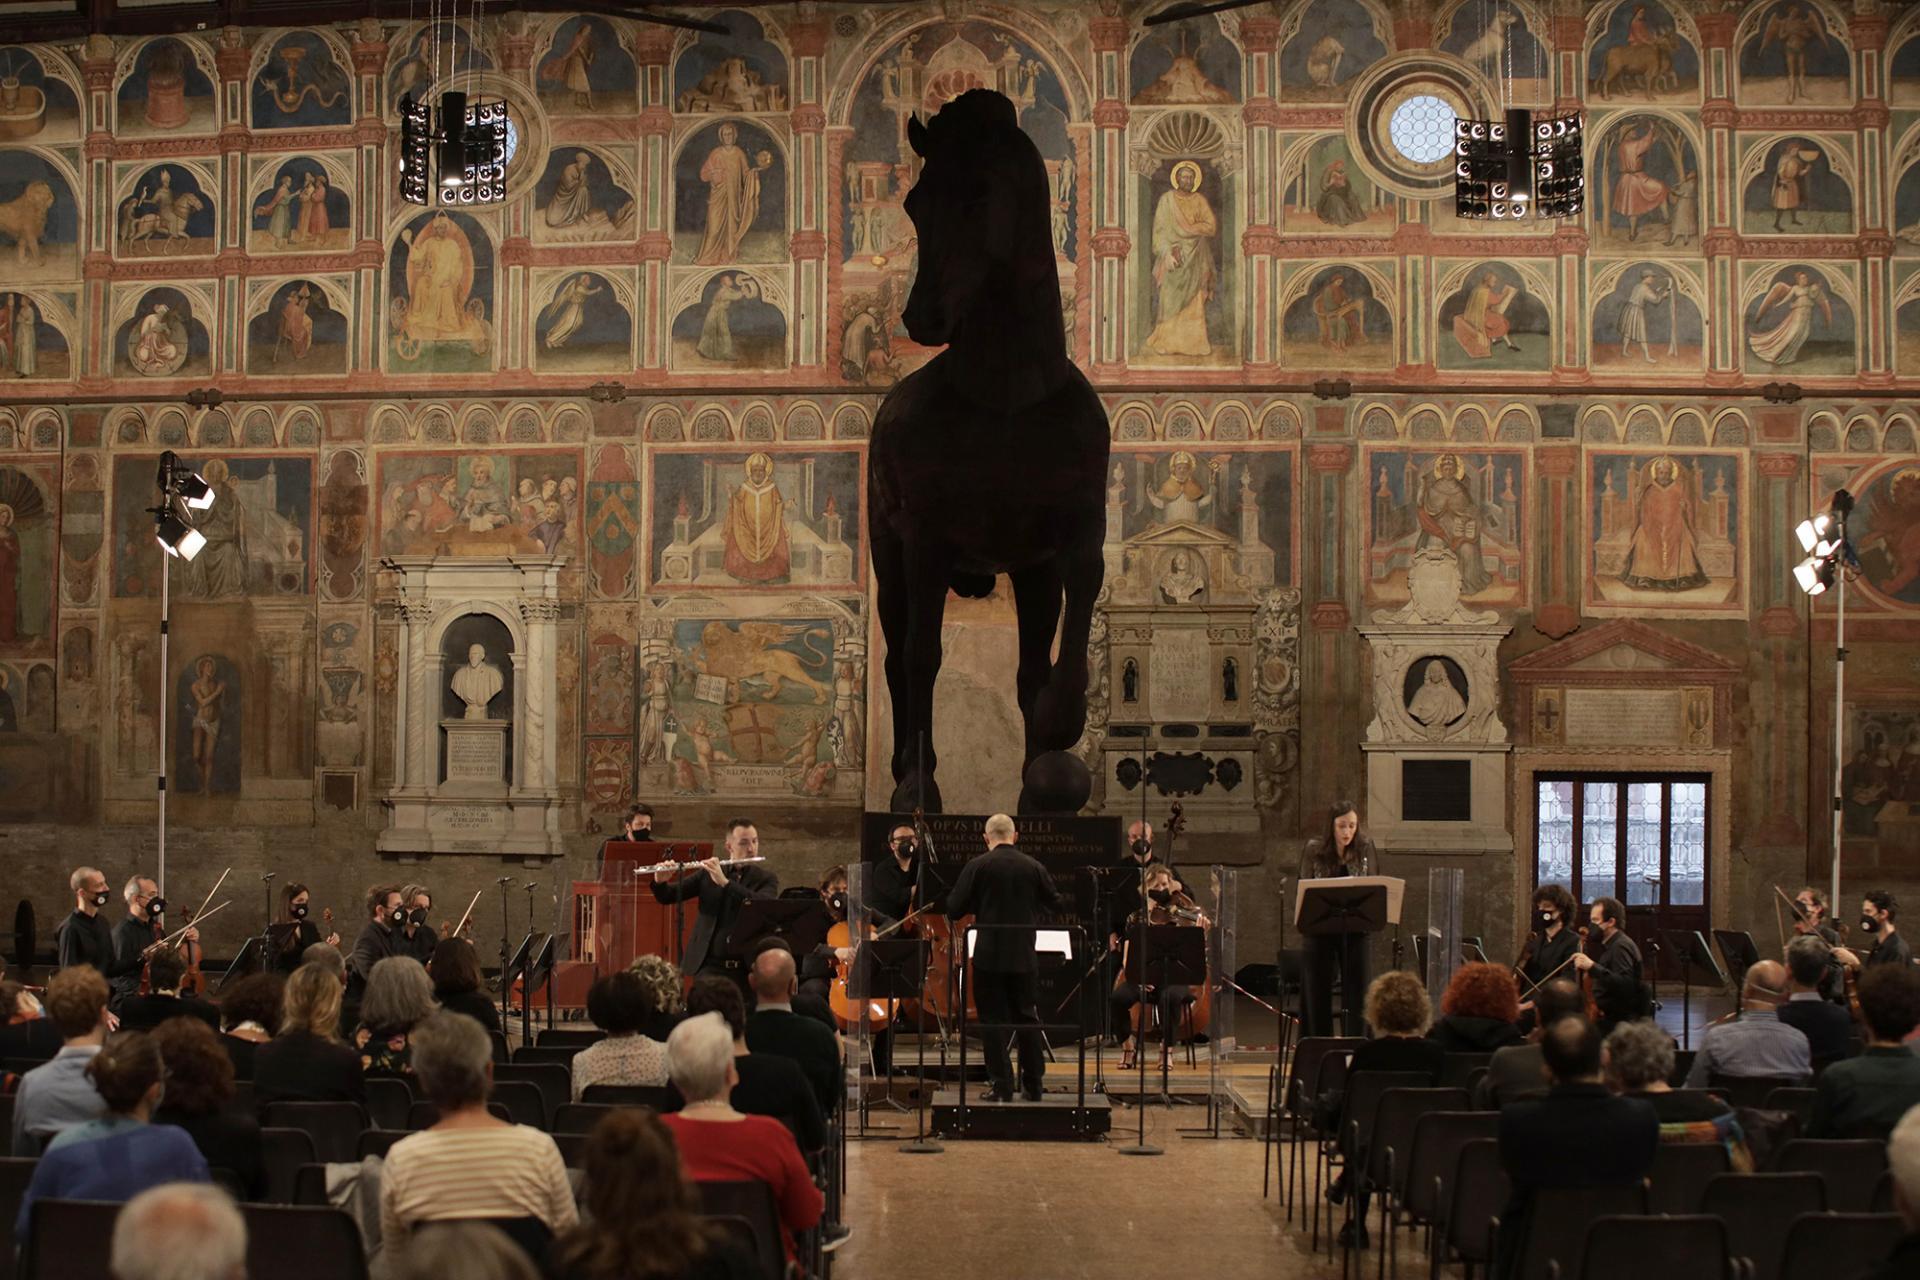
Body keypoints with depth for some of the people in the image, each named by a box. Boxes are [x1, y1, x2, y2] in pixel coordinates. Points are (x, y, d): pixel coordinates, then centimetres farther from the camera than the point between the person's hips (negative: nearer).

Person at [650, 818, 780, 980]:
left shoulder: (767, 879, 5)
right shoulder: (708, 873, 9)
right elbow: (666, 897, 11)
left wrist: (724, 882, -22)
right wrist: (660, 882, -12)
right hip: (710, 964, 1)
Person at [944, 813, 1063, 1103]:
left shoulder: (977, 866, -9)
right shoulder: (1033, 867, -2)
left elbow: (954, 910, -8)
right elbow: (1055, 903, 9)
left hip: (989, 956, -2)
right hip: (1025, 956, 2)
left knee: (994, 1020, 4)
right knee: (1028, 1018, 13)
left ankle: (1002, 1087, 3)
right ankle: (1033, 1085, 17)